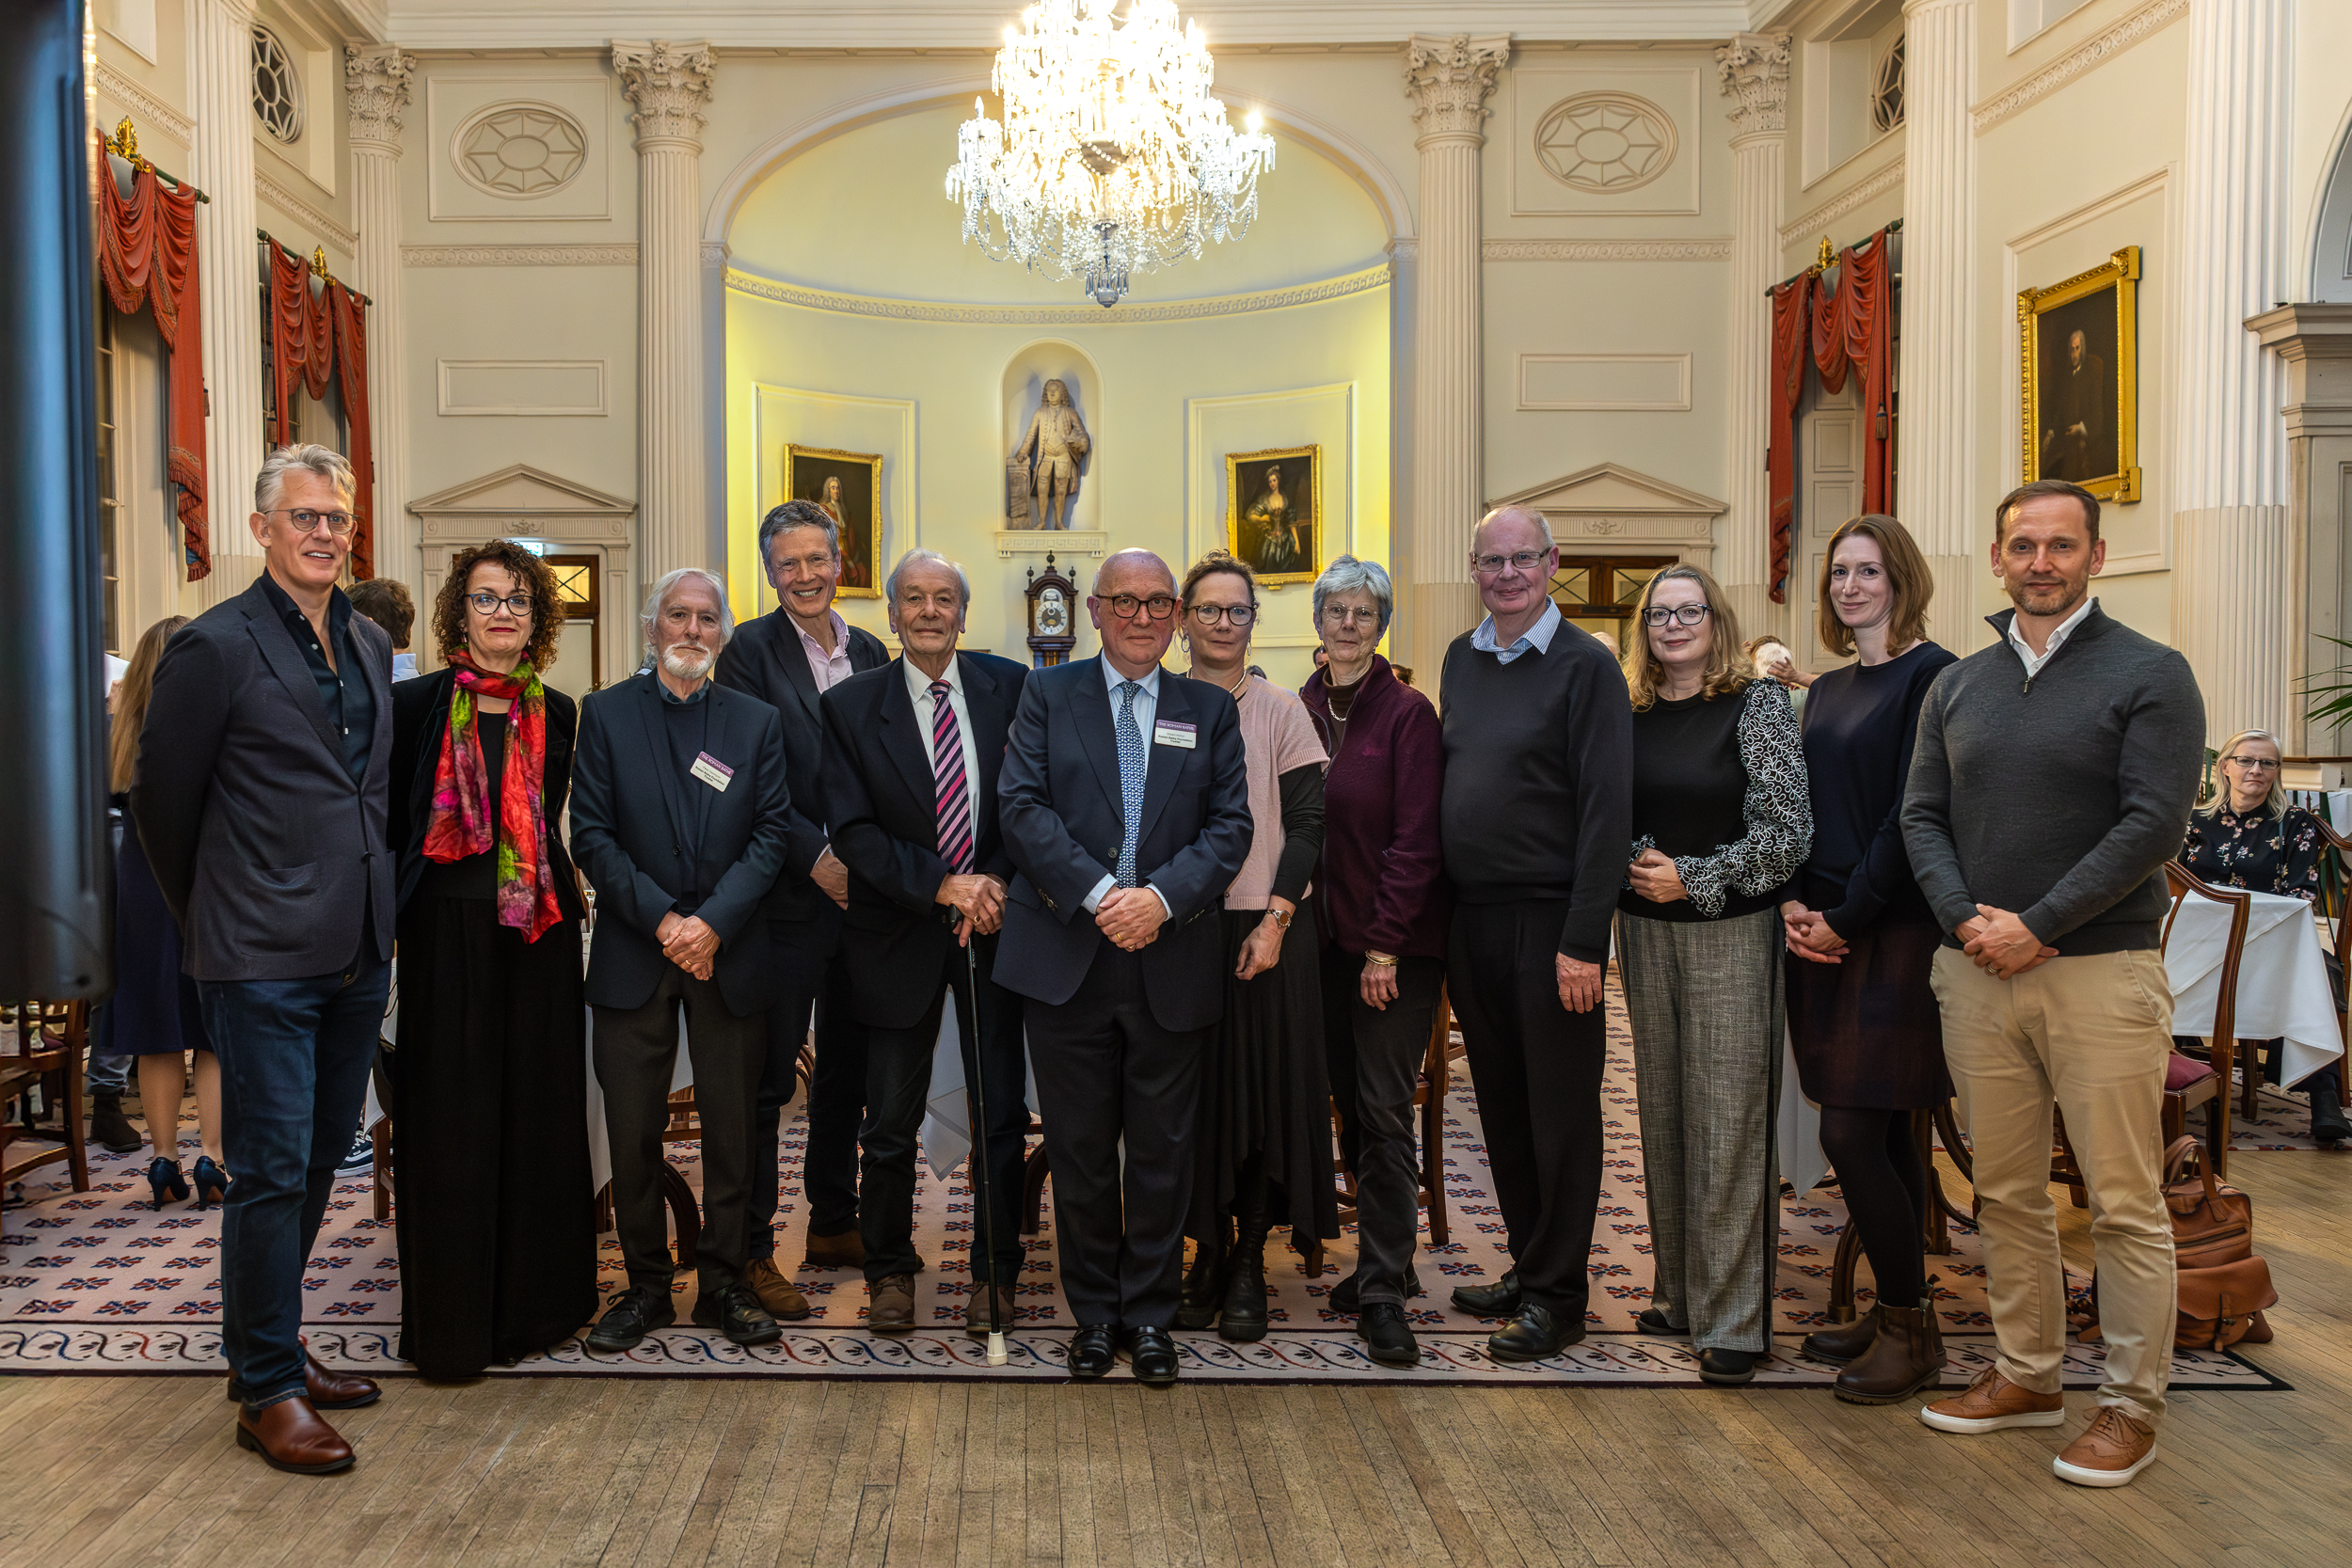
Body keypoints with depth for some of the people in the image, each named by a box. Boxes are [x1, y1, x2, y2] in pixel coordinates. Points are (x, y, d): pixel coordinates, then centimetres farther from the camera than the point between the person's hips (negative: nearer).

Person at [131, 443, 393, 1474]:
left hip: (358, 954, 7)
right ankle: (269, 1389, 11)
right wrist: (212, 922, 6)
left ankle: (266, 1343, 31)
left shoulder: (371, 646, 12)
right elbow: (160, 800, -3)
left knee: (320, 1160, 15)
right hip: (264, 960, -7)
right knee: (271, 1171, -1)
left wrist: (375, 908, 17)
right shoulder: (216, 646, -9)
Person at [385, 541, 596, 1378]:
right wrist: (388, 914, -6)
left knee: (538, 1113, 9)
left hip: (538, 933, 3)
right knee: (449, 1119, 3)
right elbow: (387, 819, 0)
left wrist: (563, 893, 8)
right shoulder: (415, 704, -2)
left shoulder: (556, 713, 8)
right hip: (447, 933, -3)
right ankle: (449, 1320, 14)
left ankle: (533, 1300, 23)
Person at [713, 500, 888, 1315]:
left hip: (861, 893, 6)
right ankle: (752, 1248, 11)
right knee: (766, 1079, 0)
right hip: (788, 900, -6)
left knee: (848, 1069, 15)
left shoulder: (871, 654, 11)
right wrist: (816, 859, -17)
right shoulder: (750, 652, -6)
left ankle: (834, 1223, 30)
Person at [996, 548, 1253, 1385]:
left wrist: (1162, 897, -15)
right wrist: (1099, 893, -17)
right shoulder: (1048, 694, 6)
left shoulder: (1210, 709, 10)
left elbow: (1230, 824, 2)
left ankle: (1150, 1315, 24)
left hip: (1173, 963, 1)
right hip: (1066, 960, -1)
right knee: (1079, 1149, 9)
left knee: (1162, 1150, 8)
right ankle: (1093, 1312, 25)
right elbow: (1021, 806, -5)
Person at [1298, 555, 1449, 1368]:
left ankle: (1384, 1290, 4)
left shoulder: (1408, 713, -8)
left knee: (1385, 1110, -4)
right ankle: (1383, 1259, 25)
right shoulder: (1301, 710, 7)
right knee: (1349, 1101, 11)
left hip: (1397, 942, -5)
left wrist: (1385, 944, -14)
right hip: (1326, 936, 5)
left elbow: (1416, 840, -11)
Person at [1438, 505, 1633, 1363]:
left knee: (1560, 1109, 3)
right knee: (1501, 1103, 14)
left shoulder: (1586, 666, -8)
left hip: (1549, 919, -6)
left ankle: (1558, 1293, 14)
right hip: (1470, 915, 6)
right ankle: (1526, 1264, 28)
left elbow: (1607, 810, -12)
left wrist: (1584, 940, -18)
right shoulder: (1460, 659, 11)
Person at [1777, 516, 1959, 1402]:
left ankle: (1910, 1328, 7)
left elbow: (1913, 816, -14)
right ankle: (1896, 1309, 22)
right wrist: (1794, 904, 0)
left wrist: (1847, 920, -14)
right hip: (1825, 933, 7)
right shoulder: (1827, 690, 16)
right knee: (1882, 1135, 12)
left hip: (1893, 935, -7)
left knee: (1851, 1135, -8)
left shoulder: (1929, 677, -8)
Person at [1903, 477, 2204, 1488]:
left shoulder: (2149, 675, -3)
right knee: (2005, 1191, 12)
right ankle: (2028, 1375, 26)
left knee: (2124, 1203, 1)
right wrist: (1965, 919, -7)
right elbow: (1923, 816, 10)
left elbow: (2153, 824, -11)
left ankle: (2133, 1404, 14)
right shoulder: (1957, 685, 12)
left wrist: (2036, 928, -15)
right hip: (1976, 973, 5)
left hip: (2100, 970, -4)